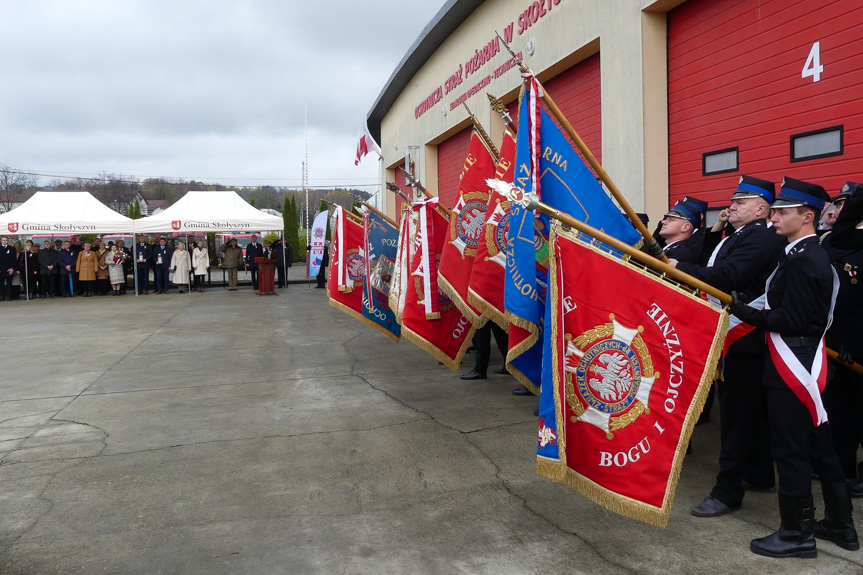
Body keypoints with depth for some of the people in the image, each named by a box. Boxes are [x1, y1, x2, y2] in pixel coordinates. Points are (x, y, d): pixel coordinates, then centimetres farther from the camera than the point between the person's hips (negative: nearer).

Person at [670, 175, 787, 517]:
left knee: (736, 414, -5)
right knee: (752, 410, 20)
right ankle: (760, 475, 34)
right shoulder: (739, 236, 17)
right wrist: (715, 232, 9)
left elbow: (725, 277, -28)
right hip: (737, 335, 11)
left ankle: (728, 492, 2)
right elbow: (712, 266, 13)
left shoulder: (760, 238, -16)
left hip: (742, 338, -11)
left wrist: (679, 267, -26)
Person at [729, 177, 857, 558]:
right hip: (806, 362, 10)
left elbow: (792, 321, -24)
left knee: (790, 449, 0)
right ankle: (840, 524, 30)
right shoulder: (813, 256, 13)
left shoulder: (802, 261, -19)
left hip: (792, 367, -10)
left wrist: (745, 312, -21)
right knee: (817, 445, 18)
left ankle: (797, 533, 12)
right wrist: (756, 310, 8)